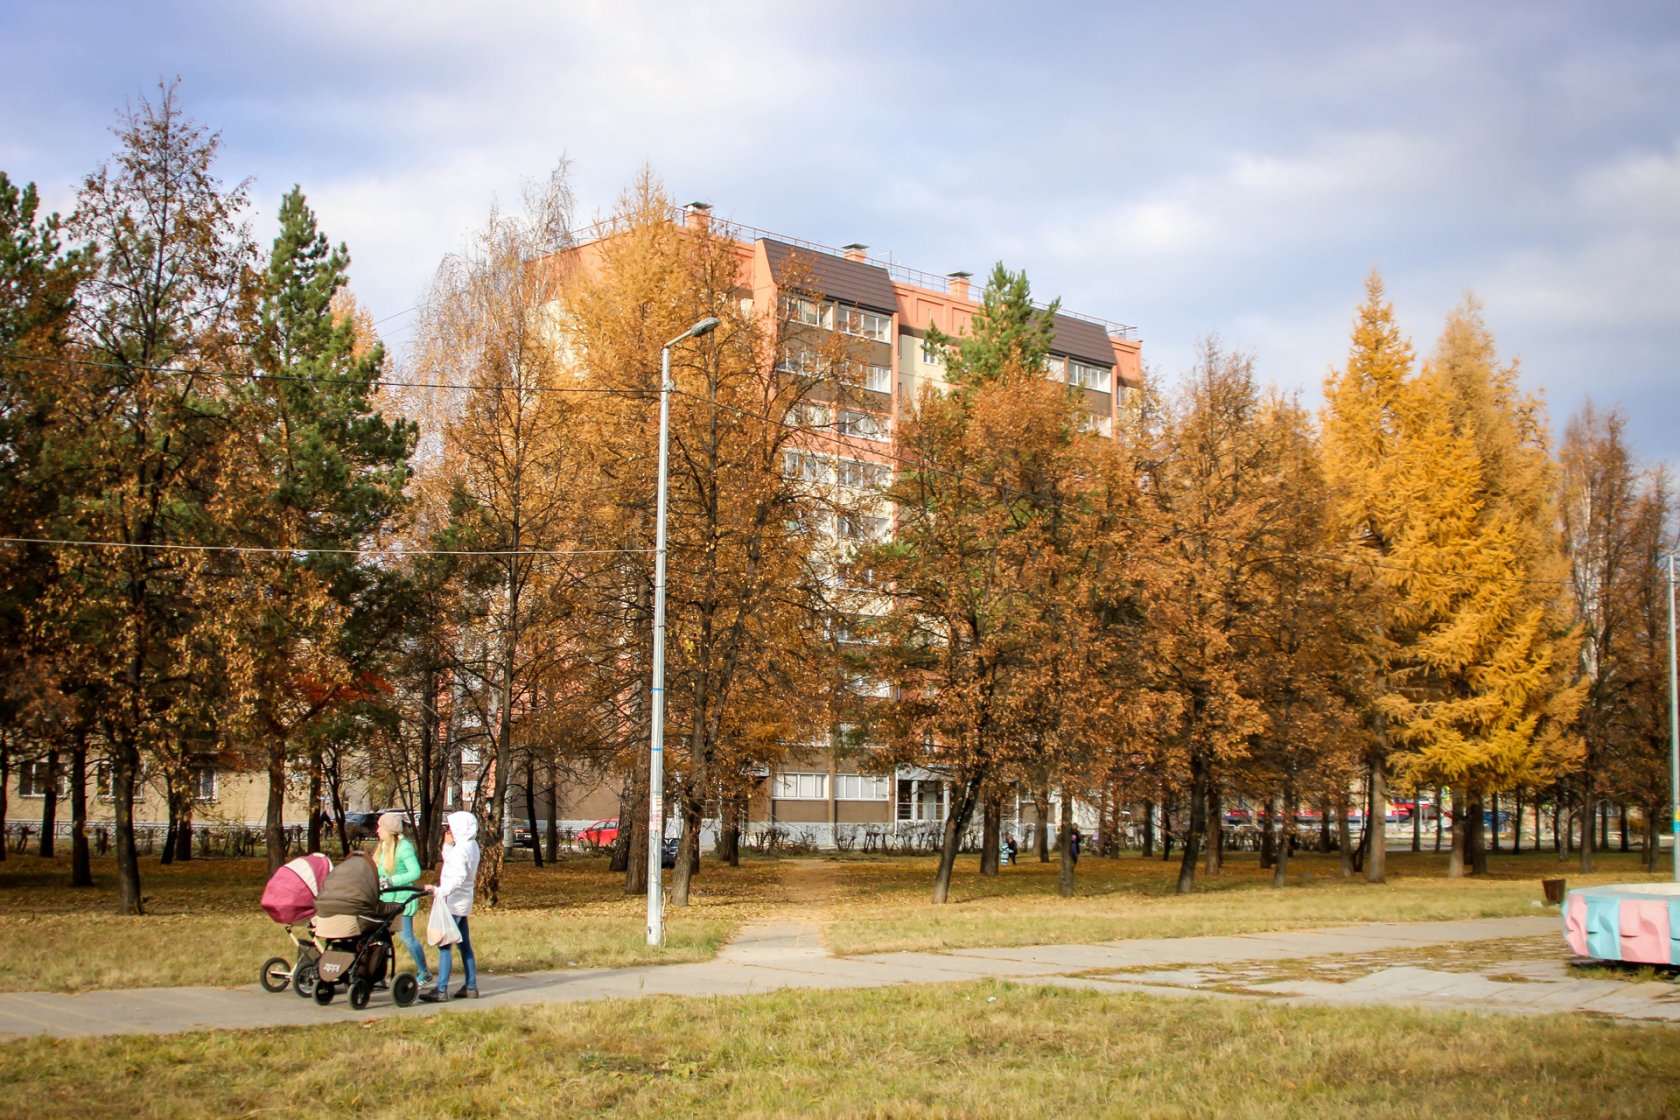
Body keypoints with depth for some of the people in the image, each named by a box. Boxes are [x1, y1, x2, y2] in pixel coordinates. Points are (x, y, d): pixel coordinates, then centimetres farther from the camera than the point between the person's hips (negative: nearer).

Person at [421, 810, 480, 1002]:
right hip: (462, 902, 10)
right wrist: (448, 844, 5)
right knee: (465, 945, 13)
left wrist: (440, 891, -34)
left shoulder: (461, 849, -18)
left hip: (452, 902, -10)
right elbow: (448, 860, 19)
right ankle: (471, 986, 17)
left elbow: (458, 876, -30)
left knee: (444, 945, -9)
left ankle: (441, 990, -10)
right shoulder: (471, 846, 12)